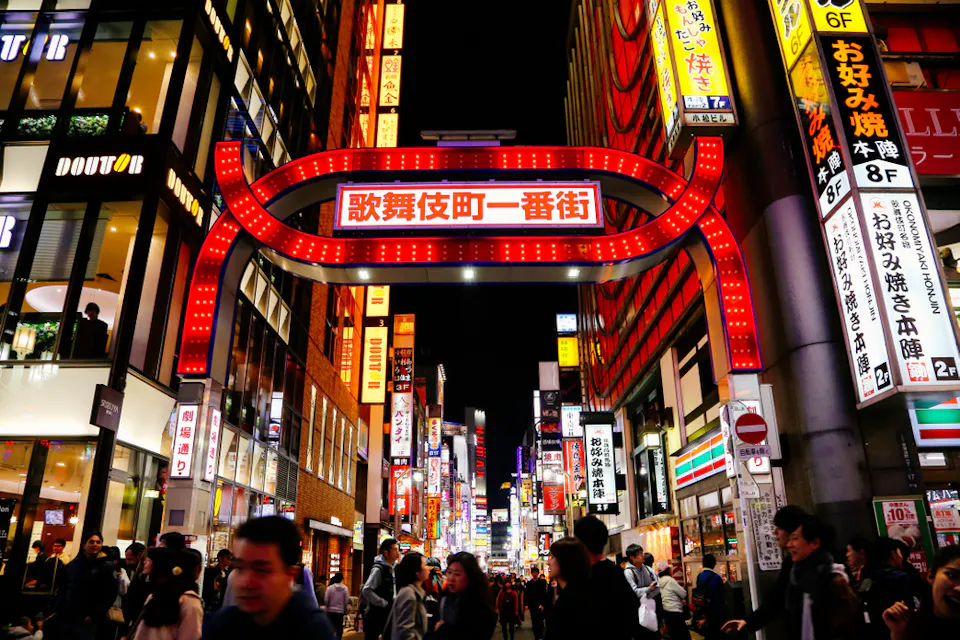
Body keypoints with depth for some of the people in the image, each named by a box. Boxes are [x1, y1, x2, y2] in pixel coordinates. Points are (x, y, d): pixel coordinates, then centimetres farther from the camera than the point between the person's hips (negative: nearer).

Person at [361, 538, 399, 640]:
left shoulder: (392, 568, 8)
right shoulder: (378, 569, -17)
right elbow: (366, 591, -28)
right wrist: (384, 604, -22)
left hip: (387, 615, 8)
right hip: (375, 616, -8)